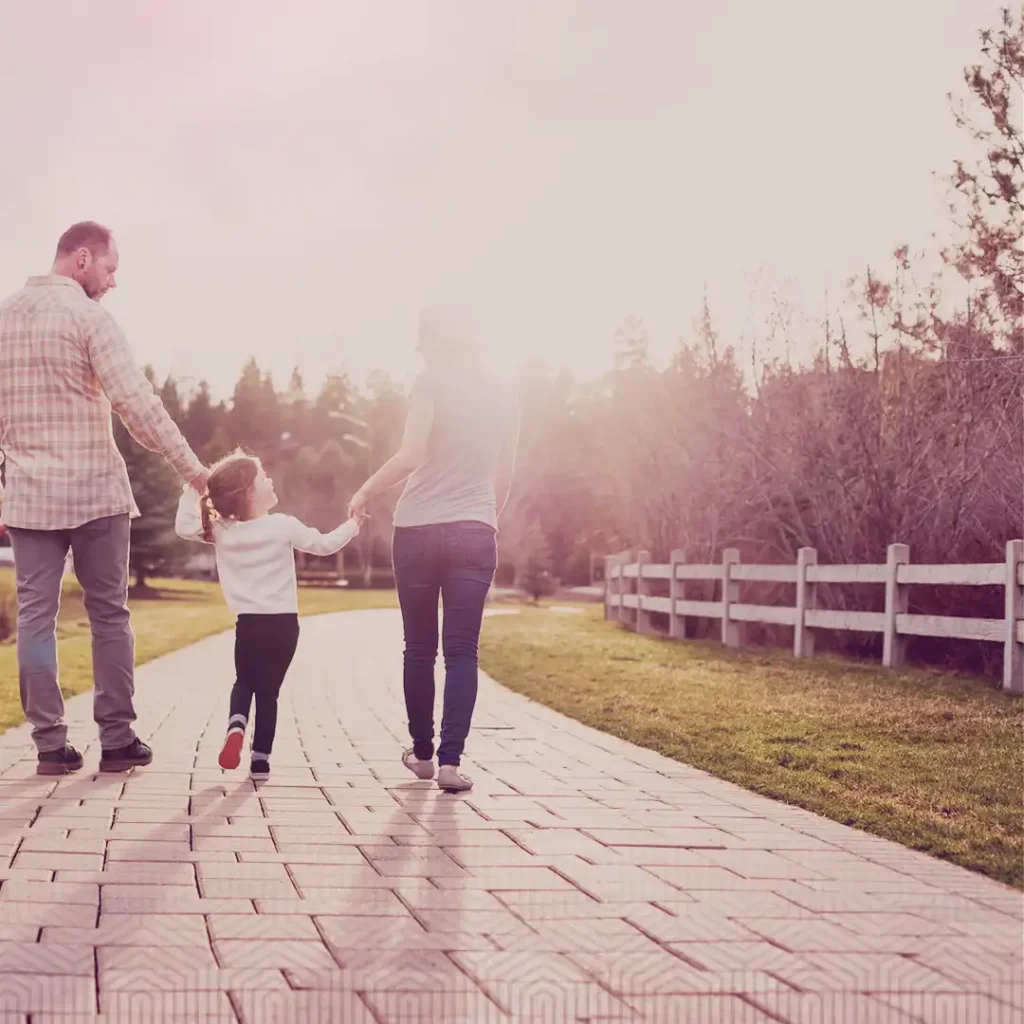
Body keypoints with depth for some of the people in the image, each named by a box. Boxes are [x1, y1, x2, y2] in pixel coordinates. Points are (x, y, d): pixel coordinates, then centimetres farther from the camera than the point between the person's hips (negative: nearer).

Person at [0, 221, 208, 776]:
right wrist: (191, 466, -10)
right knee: (108, 613, 5)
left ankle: (50, 744, 4)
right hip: (93, 488, -5)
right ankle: (117, 739, 7)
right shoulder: (88, 316, -9)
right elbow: (136, 402, -16)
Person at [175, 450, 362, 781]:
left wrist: (191, 490, 7)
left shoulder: (220, 531, -2)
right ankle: (261, 758, 7)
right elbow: (324, 544, -2)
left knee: (244, 682, 22)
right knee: (268, 690, 8)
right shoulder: (284, 526, -9)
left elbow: (184, 527, 8)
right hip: (284, 623, -2)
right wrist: (353, 525, 13)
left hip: (248, 623, 2)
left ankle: (236, 723, -7)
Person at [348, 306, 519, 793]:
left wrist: (367, 490, -3)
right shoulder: (503, 395, 10)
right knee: (462, 651, -1)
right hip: (475, 532, 2)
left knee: (419, 648, 10)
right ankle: (450, 760, -11)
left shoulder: (432, 382, -5)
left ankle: (422, 752, 20)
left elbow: (411, 455, -16)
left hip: (419, 530, -2)